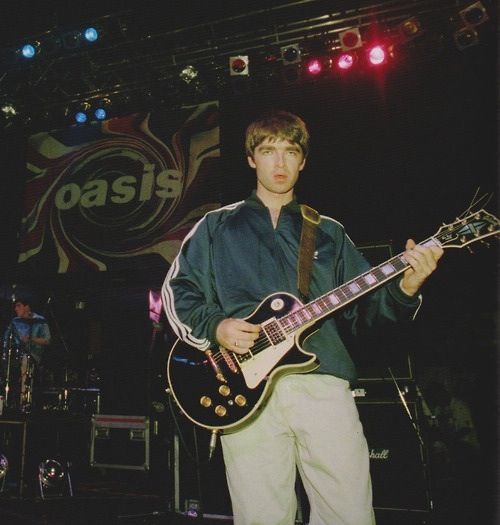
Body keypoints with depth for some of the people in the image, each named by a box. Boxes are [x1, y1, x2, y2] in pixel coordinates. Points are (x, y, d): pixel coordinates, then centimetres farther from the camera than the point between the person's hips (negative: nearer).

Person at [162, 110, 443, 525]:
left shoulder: (328, 232, 18)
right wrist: (215, 327, -7)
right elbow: (177, 292, 10)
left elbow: (363, 307, 13)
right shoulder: (218, 226, 13)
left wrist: (404, 288, -5)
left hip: (321, 381, 2)